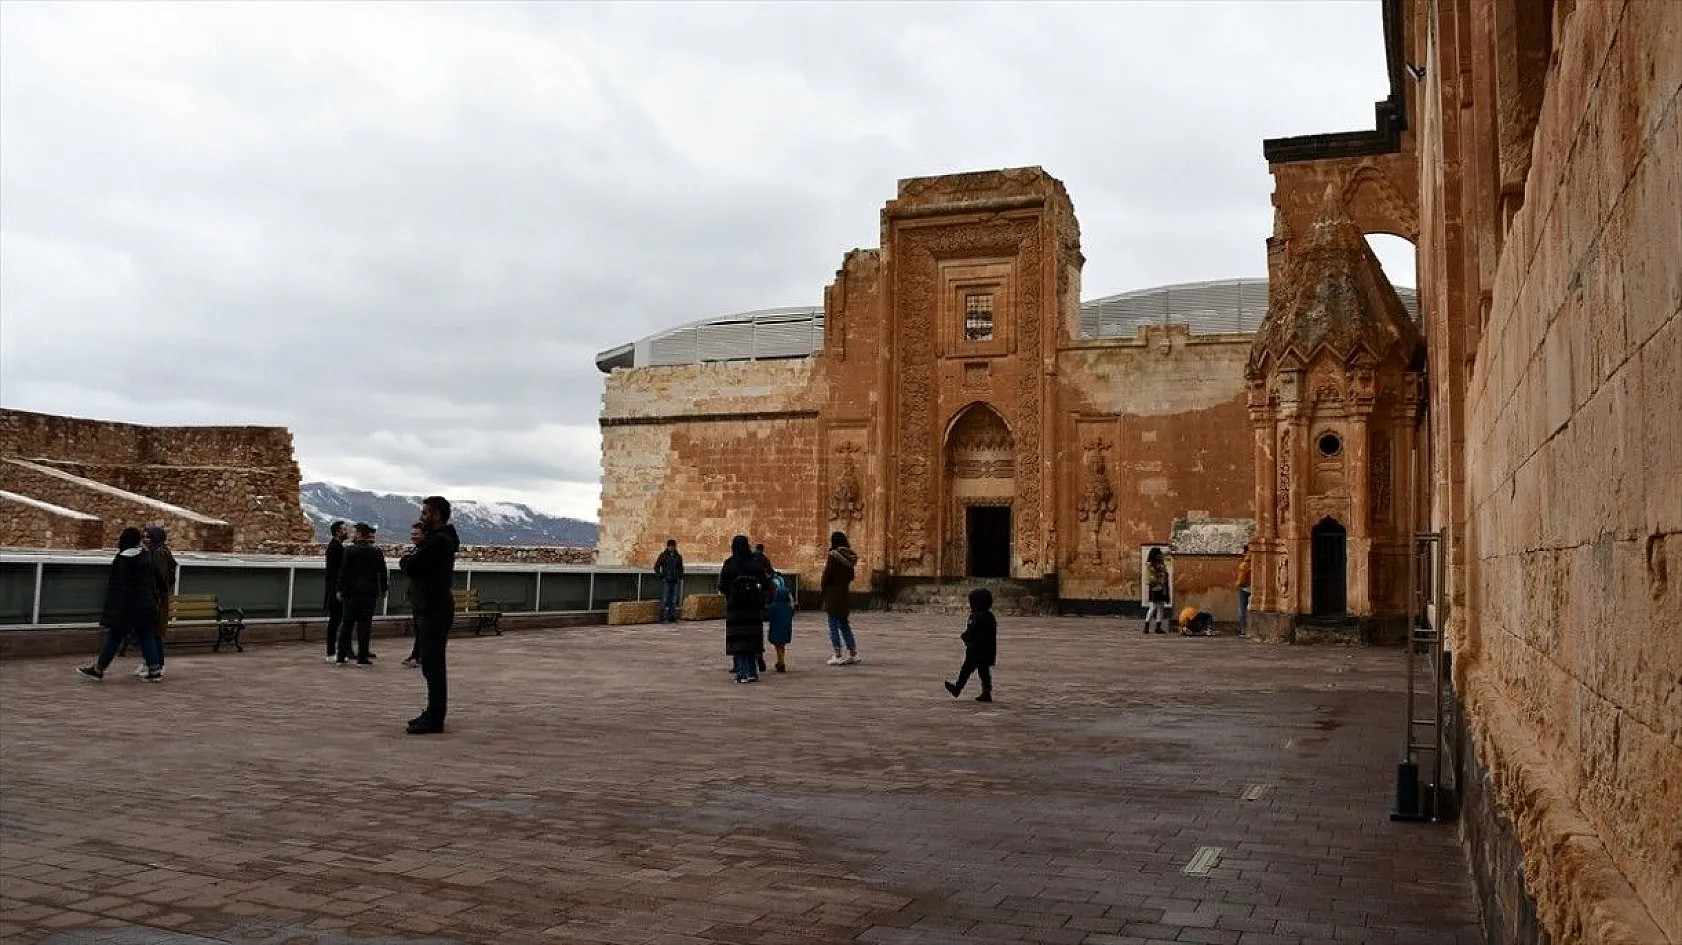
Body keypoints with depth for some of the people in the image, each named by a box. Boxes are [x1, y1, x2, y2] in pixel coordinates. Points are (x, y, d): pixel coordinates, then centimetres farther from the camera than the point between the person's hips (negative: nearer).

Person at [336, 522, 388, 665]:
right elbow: (383, 572, 6)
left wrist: (340, 590, 0)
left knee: (347, 624, 8)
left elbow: (344, 572, -7)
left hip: (352, 592, -1)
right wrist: (383, 589, 16)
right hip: (370, 593, 1)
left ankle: (342, 657, 11)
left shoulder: (350, 550, -6)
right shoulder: (377, 551, 2)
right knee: (364, 625, 3)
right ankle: (362, 658, 1)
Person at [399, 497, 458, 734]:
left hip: (436, 610, -11)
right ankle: (433, 712, 22)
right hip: (434, 607, 11)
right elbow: (415, 566, 20)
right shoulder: (442, 538, 18)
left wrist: (406, 560, 1)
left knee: (432, 663, -8)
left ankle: (434, 719, -6)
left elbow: (410, 567, -19)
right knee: (431, 663, 15)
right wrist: (410, 560, 0)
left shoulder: (437, 541, -17)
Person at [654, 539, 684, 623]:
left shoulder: (678, 557, 11)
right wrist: (660, 575, -6)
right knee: (664, 600, -8)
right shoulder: (663, 555, 0)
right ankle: (663, 618, -6)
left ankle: (672, 618, 13)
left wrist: (680, 578, 11)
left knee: (674, 600, 6)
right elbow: (656, 566, 3)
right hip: (665, 581, -4)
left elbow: (680, 569, 19)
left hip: (675, 581, 4)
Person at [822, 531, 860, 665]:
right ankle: (853, 653, 17)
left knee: (834, 625, -2)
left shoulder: (833, 555, -15)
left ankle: (837, 656, -3)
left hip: (833, 593, -7)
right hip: (845, 592, 7)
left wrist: (822, 586, 3)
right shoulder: (849, 556, 8)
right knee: (844, 624, 16)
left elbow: (827, 574, -13)